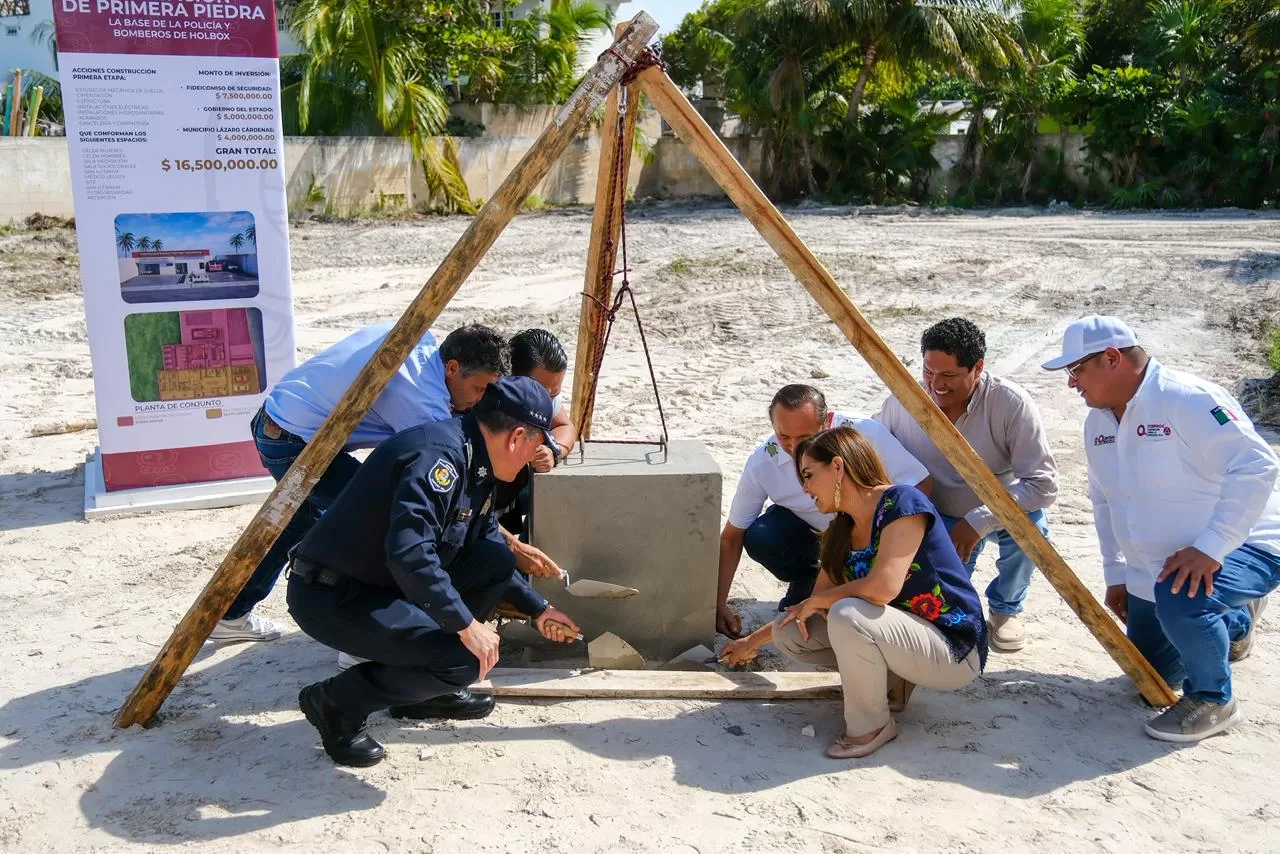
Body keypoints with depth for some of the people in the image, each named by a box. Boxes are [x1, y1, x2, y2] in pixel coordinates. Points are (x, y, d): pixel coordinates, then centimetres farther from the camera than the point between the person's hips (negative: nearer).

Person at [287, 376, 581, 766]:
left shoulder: (476, 465, 8)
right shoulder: (438, 454, -24)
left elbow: (490, 555, 21)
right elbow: (408, 553, -34)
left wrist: (537, 609, 23)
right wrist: (466, 624, -27)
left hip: (386, 582, 10)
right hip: (329, 596, -10)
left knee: (495, 561, 4)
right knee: (463, 660, -20)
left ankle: (425, 690, 13)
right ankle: (338, 702, -1)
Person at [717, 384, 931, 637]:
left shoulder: (865, 433, -33)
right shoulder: (762, 462, -26)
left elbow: (920, 486, -24)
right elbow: (731, 537, -17)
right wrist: (719, 604, -22)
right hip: (806, 528, 2)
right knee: (759, 538, -27)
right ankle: (805, 583, 4)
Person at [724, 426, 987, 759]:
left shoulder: (901, 502, -19)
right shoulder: (841, 532, 4)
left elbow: (882, 588, -32)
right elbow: (808, 610, 16)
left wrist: (816, 602, -15)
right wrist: (754, 640, 22)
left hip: (955, 652, -8)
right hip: (903, 635, 8)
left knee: (847, 614, -33)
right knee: (789, 633, -1)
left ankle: (871, 726, -11)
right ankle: (891, 679, 8)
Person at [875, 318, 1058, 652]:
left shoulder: (1012, 403, -28)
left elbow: (1044, 483, -28)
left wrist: (979, 521, -36)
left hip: (1000, 512, -1)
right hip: (941, 517, 1)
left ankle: (1005, 607, -2)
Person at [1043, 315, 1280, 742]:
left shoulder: (1188, 400, -25)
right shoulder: (1098, 422, 1)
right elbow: (1103, 500, 12)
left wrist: (1209, 548, -37)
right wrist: (1115, 574, 8)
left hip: (1241, 548, -8)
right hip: (1154, 569, 8)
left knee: (1179, 599, -40)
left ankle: (1212, 699, -10)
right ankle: (1233, 623, 41)